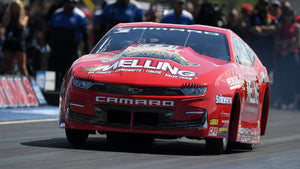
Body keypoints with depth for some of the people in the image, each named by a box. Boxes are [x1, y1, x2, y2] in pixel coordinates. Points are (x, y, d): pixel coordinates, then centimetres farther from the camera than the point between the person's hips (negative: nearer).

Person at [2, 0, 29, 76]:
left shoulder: (24, 17, 7)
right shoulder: (7, 17, 12)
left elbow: (21, 25, -13)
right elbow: (4, 25, -7)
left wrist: (19, 15, 0)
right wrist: (9, 14, -2)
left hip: (19, 43, -3)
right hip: (8, 43, 3)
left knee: (22, 67, -10)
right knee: (8, 67, 1)